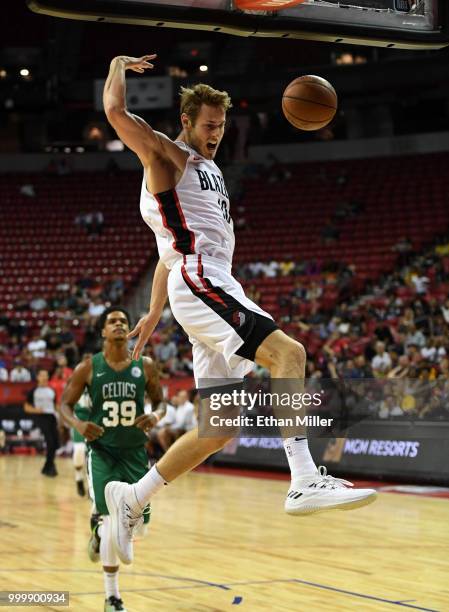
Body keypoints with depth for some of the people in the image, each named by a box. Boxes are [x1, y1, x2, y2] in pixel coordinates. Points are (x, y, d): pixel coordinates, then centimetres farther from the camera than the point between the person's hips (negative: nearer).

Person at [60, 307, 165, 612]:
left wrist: (156, 415, -16)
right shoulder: (88, 367, -5)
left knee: (137, 522, -1)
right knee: (113, 521, -13)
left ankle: (101, 534, 37)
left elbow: (160, 401, 9)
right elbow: (65, 404, 0)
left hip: (135, 452, 2)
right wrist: (78, 424, -21)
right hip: (102, 452, -2)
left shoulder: (145, 366, -1)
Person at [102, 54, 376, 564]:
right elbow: (115, 110, -14)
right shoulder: (165, 155, 3)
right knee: (287, 352, -25)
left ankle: (131, 499, 10)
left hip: (217, 287, 9)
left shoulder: (209, 169, 27)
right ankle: (305, 482, -34)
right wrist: (119, 63, 5)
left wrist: (154, 313, 28)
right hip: (198, 283, -9)